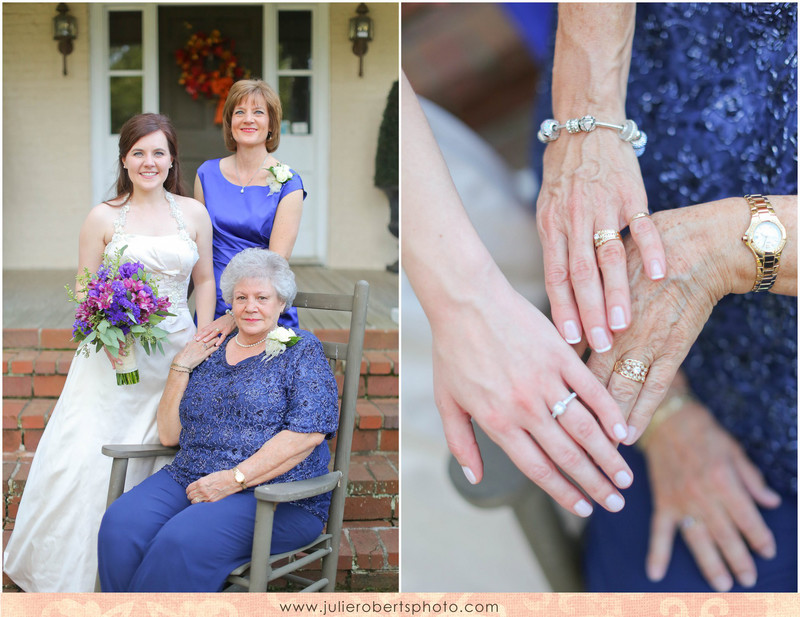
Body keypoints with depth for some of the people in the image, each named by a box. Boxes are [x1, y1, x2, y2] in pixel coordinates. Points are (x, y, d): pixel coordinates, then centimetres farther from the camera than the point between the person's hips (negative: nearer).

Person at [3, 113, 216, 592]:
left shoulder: (193, 213, 6)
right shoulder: (104, 218, 1)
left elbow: (205, 282, 11)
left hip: (175, 355, 2)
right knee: (87, 455, -6)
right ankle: (65, 570, 12)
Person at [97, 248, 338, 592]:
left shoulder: (301, 350, 3)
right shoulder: (208, 353, 18)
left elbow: (309, 432, -11)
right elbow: (169, 435, 15)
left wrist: (235, 478, -17)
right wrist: (180, 367, 5)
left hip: (275, 496, -5)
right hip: (190, 479, 5)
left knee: (184, 540, -32)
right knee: (120, 524, -23)